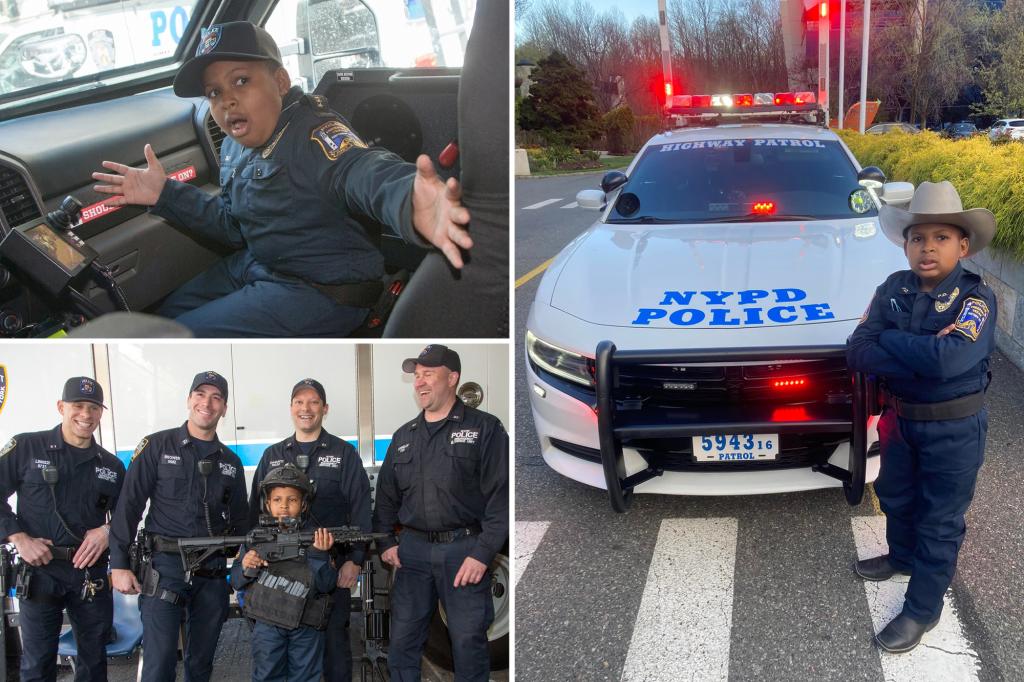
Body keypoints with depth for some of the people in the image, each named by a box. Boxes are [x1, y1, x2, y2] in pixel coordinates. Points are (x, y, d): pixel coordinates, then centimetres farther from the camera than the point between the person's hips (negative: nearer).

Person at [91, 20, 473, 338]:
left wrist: (410, 205, -70)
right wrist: (165, 195, 7)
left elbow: (368, 173, -45)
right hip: (258, 266, 10)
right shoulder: (235, 148, 6)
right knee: (171, 313, 23)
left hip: (321, 291, -10)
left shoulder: (312, 135, -24)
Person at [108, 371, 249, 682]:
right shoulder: (157, 446, 0)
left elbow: (240, 520, 18)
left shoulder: (230, 461, 12)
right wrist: (119, 565, -9)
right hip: (166, 565, -4)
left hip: (212, 571, 4)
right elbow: (129, 505, -3)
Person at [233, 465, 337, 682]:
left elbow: (325, 585, -11)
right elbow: (237, 581, 6)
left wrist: (319, 554, -26)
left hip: (306, 626, 0)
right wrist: (245, 568, -16)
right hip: (267, 623, 0)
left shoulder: (315, 536, -5)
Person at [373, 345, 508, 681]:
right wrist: (385, 542, 7)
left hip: (464, 549, -5)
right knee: (402, 639, 8)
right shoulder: (403, 437, 15)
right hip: (412, 549, 5)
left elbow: (501, 495, -8)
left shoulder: (484, 428, -2)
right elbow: (386, 496, 20)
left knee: (468, 641, 1)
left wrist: (482, 553, -14)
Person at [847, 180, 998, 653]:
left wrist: (889, 339, -22)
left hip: (953, 429, -5)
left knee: (939, 521, 9)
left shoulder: (976, 298, -21)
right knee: (896, 497, 25)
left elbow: (950, 359, -36)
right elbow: (857, 352, -16)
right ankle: (902, 556, 53)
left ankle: (922, 610, 24)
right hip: (899, 419, 5)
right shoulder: (893, 290, -8)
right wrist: (922, 354, -27)